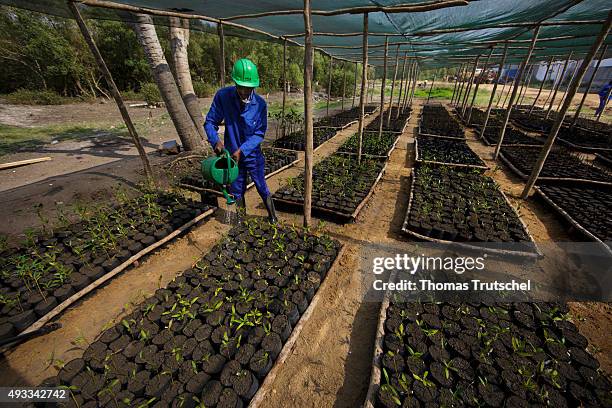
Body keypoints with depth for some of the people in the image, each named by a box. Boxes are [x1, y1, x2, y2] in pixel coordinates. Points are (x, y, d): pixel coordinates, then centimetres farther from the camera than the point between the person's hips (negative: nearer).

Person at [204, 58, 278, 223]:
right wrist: (215, 140, -27)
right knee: (237, 193, 14)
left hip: (253, 155, -1)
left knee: (263, 189, 10)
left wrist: (242, 150, -22)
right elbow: (210, 122, -7)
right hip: (232, 155, 1)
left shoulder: (260, 103, -14)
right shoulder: (222, 96, -13)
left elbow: (259, 133, -11)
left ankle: (273, 218, 32)